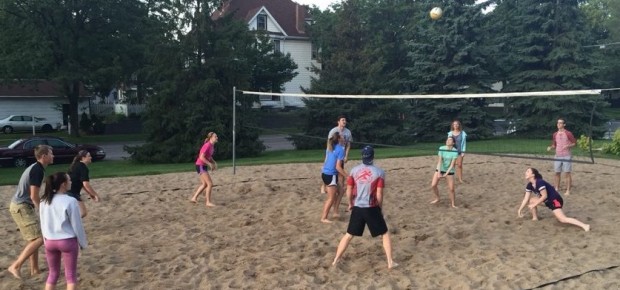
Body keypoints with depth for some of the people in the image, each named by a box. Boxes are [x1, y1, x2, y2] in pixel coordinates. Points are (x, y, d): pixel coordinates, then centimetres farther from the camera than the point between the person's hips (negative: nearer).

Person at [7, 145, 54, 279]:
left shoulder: (35, 168, 13)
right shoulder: (38, 170, -18)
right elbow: (34, 196, -20)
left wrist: (41, 209, 19)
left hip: (22, 206, 10)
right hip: (21, 207, -10)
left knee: (34, 239, 16)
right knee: (38, 239, -11)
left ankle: (35, 269, 24)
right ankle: (16, 266, -6)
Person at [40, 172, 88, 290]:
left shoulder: (44, 201, 1)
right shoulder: (70, 201, -17)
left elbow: (43, 224, 10)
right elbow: (77, 225, -11)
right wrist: (83, 243, 2)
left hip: (50, 241, 5)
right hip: (68, 241, -5)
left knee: (53, 273, 18)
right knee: (71, 274, 6)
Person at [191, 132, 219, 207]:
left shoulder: (212, 146, 8)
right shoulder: (207, 145, -20)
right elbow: (201, 157, -25)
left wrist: (214, 163, 6)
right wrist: (210, 164, -20)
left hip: (204, 166, 10)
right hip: (200, 166, -10)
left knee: (204, 184, 17)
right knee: (210, 183, -10)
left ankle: (194, 198, 27)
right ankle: (208, 202, -3)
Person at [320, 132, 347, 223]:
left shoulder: (330, 147, 9)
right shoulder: (340, 149, -14)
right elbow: (338, 167, -17)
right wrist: (347, 176, -10)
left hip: (325, 173, 8)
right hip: (331, 175, -8)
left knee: (336, 193, 22)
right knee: (331, 198, 2)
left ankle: (335, 212, 31)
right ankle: (324, 218, 6)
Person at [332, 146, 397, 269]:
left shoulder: (354, 170, 1)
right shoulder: (379, 172, -7)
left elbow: (349, 191, 4)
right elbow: (379, 195, -9)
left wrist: (350, 204, 21)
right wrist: (380, 208, 7)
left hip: (357, 208, 3)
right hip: (372, 208, -3)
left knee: (349, 235, 15)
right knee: (385, 234, 14)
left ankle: (336, 260, 17)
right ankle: (390, 262, 11)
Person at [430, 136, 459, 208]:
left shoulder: (455, 151, -17)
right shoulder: (441, 148, -12)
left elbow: (452, 164, -18)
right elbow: (439, 161, -13)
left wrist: (446, 174, -25)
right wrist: (439, 172, -21)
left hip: (449, 171, -2)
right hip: (440, 169, 2)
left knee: (451, 188, -5)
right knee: (433, 185, -6)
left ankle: (453, 203, 16)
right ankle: (437, 198, 19)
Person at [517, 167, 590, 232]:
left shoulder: (539, 182, -24)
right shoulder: (529, 185, 2)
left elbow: (544, 196, -25)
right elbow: (526, 198, 6)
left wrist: (534, 205, -19)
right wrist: (520, 209, 4)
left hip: (555, 200, -9)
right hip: (547, 201, 9)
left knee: (563, 219, -23)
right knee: (530, 201, 7)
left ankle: (584, 226, -28)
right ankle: (535, 218, 14)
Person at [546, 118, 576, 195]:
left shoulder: (568, 133, -7)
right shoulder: (555, 134, 8)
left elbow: (574, 143, -3)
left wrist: (568, 146, -20)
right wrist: (550, 147, -4)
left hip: (566, 156, -5)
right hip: (558, 156, 5)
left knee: (567, 173, -3)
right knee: (557, 173, 8)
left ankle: (568, 190, 0)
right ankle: (557, 188, 18)